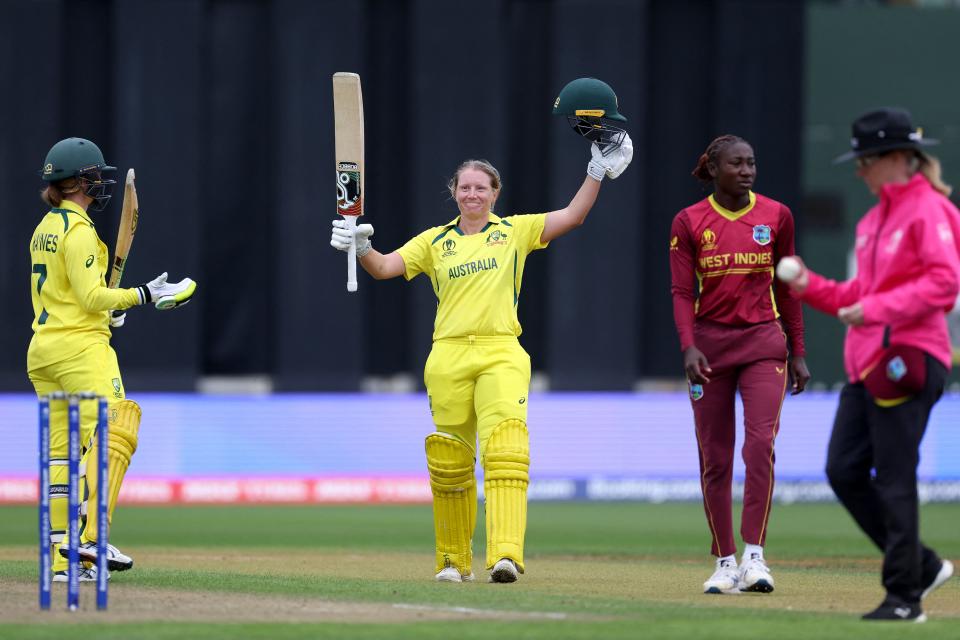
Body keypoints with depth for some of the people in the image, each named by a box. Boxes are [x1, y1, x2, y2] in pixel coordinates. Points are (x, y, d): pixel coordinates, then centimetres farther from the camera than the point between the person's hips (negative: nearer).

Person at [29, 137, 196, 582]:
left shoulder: (44, 229, 17)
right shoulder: (78, 229, -11)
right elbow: (92, 296, -17)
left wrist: (102, 313, 22)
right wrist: (145, 295, -12)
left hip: (43, 352, 10)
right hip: (80, 346, -10)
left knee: (61, 451, 7)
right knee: (111, 433, -15)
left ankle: (61, 559, 5)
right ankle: (90, 537, -28)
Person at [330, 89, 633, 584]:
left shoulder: (515, 232, 12)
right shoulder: (435, 242, 14)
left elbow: (572, 217, 5)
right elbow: (384, 268, 6)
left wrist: (598, 172, -4)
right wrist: (361, 248, -13)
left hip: (501, 354, -2)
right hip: (448, 357, 2)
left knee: (505, 451, -19)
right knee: (449, 462, 3)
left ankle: (506, 555, -30)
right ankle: (454, 560, 17)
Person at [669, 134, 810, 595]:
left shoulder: (776, 216, 4)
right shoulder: (689, 223, 0)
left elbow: (786, 287, 10)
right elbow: (682, 292, -4)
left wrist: (798, 352, 8)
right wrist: (689, 346, -19)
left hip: (763, 340, 0)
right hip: (710, 343, 0)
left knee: (760, 444, -18)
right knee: (714, 458, 2)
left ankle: (754, 556, -18)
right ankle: (725, 562, 10)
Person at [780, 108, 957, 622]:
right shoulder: (875, 218, 19)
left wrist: (877, 309, -21)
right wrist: (811, 288, 10)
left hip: (909, 358, -10)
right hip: (868, 362, 10)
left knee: (894, 480, -8)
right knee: (843, 471, 6)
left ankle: (904, 596, 0)